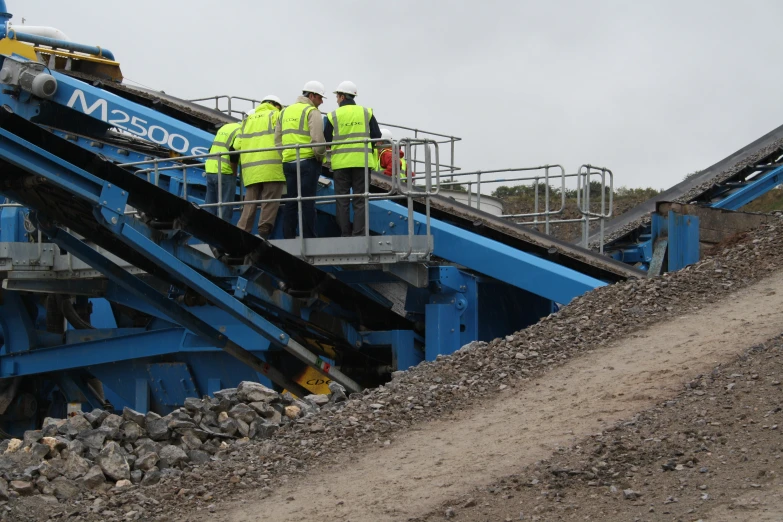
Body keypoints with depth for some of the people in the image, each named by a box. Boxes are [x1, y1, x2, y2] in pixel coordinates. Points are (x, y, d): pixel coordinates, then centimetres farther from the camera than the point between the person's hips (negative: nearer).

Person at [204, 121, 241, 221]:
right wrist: (234, 173, -5)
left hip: (210, 169, 8)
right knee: (224, 209, -5)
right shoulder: (240, 131, -6)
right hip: (224, 172, -8)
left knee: (210, 207, 9)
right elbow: (234, 154, -15)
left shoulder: (225, 127, 21)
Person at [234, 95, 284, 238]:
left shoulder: (248, 119, 23)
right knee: (269, 205, -5)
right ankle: (263, 234, -10)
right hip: (271, 167, -5)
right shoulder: (276, 115, 8)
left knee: (249, 205, 7)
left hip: (250, 169, 5)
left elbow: (237, 145, 14)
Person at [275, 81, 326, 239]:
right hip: (307, 161, -6)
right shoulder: (312, 112, -6)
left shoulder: (285, 112, 18)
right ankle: (308, 238, -5)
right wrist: (320, 156, -2)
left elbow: (277, 139, 17)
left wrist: (286, 153, 16)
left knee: (291, 202, 10)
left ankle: (288, 238, 8)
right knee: (308, 202, -4)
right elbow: (318, 139, -15)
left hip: (288, 162, 7)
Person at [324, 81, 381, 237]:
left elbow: (326, 142, 2)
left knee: (342, 200, 5)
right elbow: (377, 137, 4)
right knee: (360, 200, 2)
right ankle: (359, 234, -5)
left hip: (340, 162, -1)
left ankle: (345, 235, 2)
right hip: (362, 161, 1)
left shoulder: (333, 115, 2)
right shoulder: (366, 112, 5)